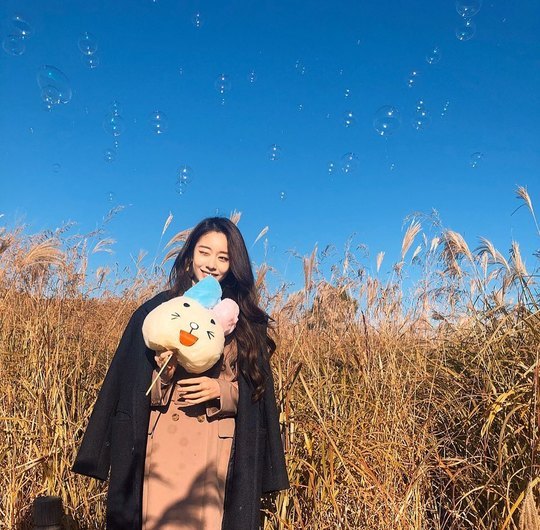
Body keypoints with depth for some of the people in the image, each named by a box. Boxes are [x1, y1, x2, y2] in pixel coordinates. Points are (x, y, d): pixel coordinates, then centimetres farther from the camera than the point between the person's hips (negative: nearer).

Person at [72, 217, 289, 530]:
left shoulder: (246, 319, 5)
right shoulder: (158, 309, 1)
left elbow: (257, 390, 6)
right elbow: (130, 385, 3)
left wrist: (222, 389, -12)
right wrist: (164, 375, -17)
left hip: (218, 454, 1)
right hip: (164, 449, 0)